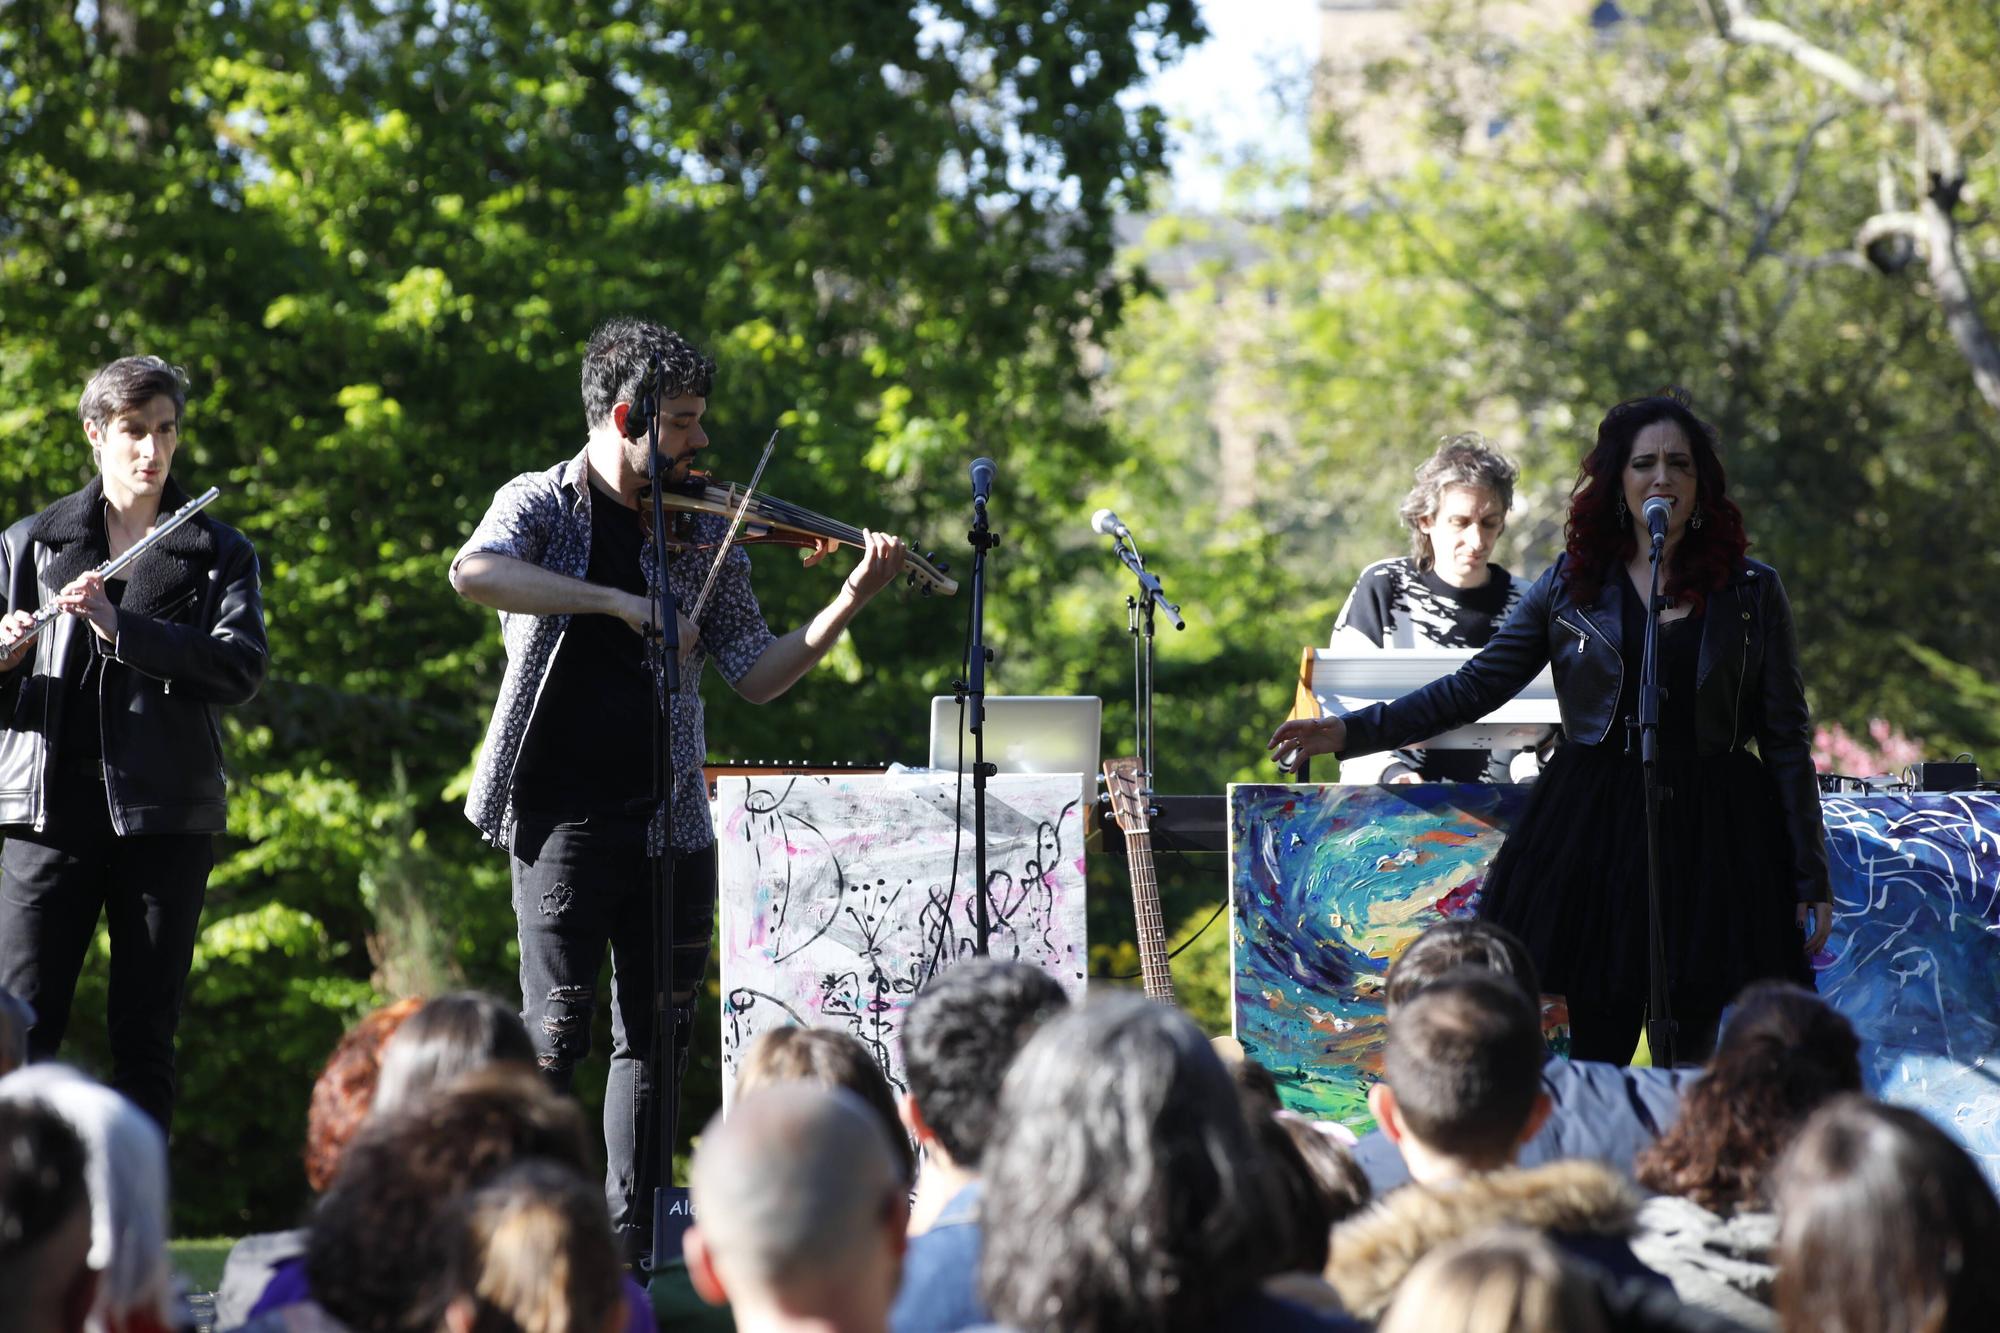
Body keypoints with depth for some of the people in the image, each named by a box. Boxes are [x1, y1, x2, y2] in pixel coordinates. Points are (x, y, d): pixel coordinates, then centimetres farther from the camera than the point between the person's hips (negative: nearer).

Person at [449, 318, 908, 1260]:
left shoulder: (702, 532, 10)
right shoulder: (542, 505, -1)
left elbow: (756, 677, 8)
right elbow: (474, 573, -24)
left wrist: (851, 602, -6)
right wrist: (618, 602, -29)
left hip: (671, 820, 5)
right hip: (566, 816, -5)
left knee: (656, 1036, 8)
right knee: (555, 1030, -8)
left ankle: (631, 1238, 16)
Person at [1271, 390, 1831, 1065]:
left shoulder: (1751, 591, 5)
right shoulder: (1571, 585, 8)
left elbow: (1787, 737, 5)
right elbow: (1476, 686, 9)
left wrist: (1811, 877, 1)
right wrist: (1351, 731, 0)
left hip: (1713, 841, -1)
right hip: (1596, 830, 1)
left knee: (1693, 1057, -4)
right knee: (1596, 1059, -2)